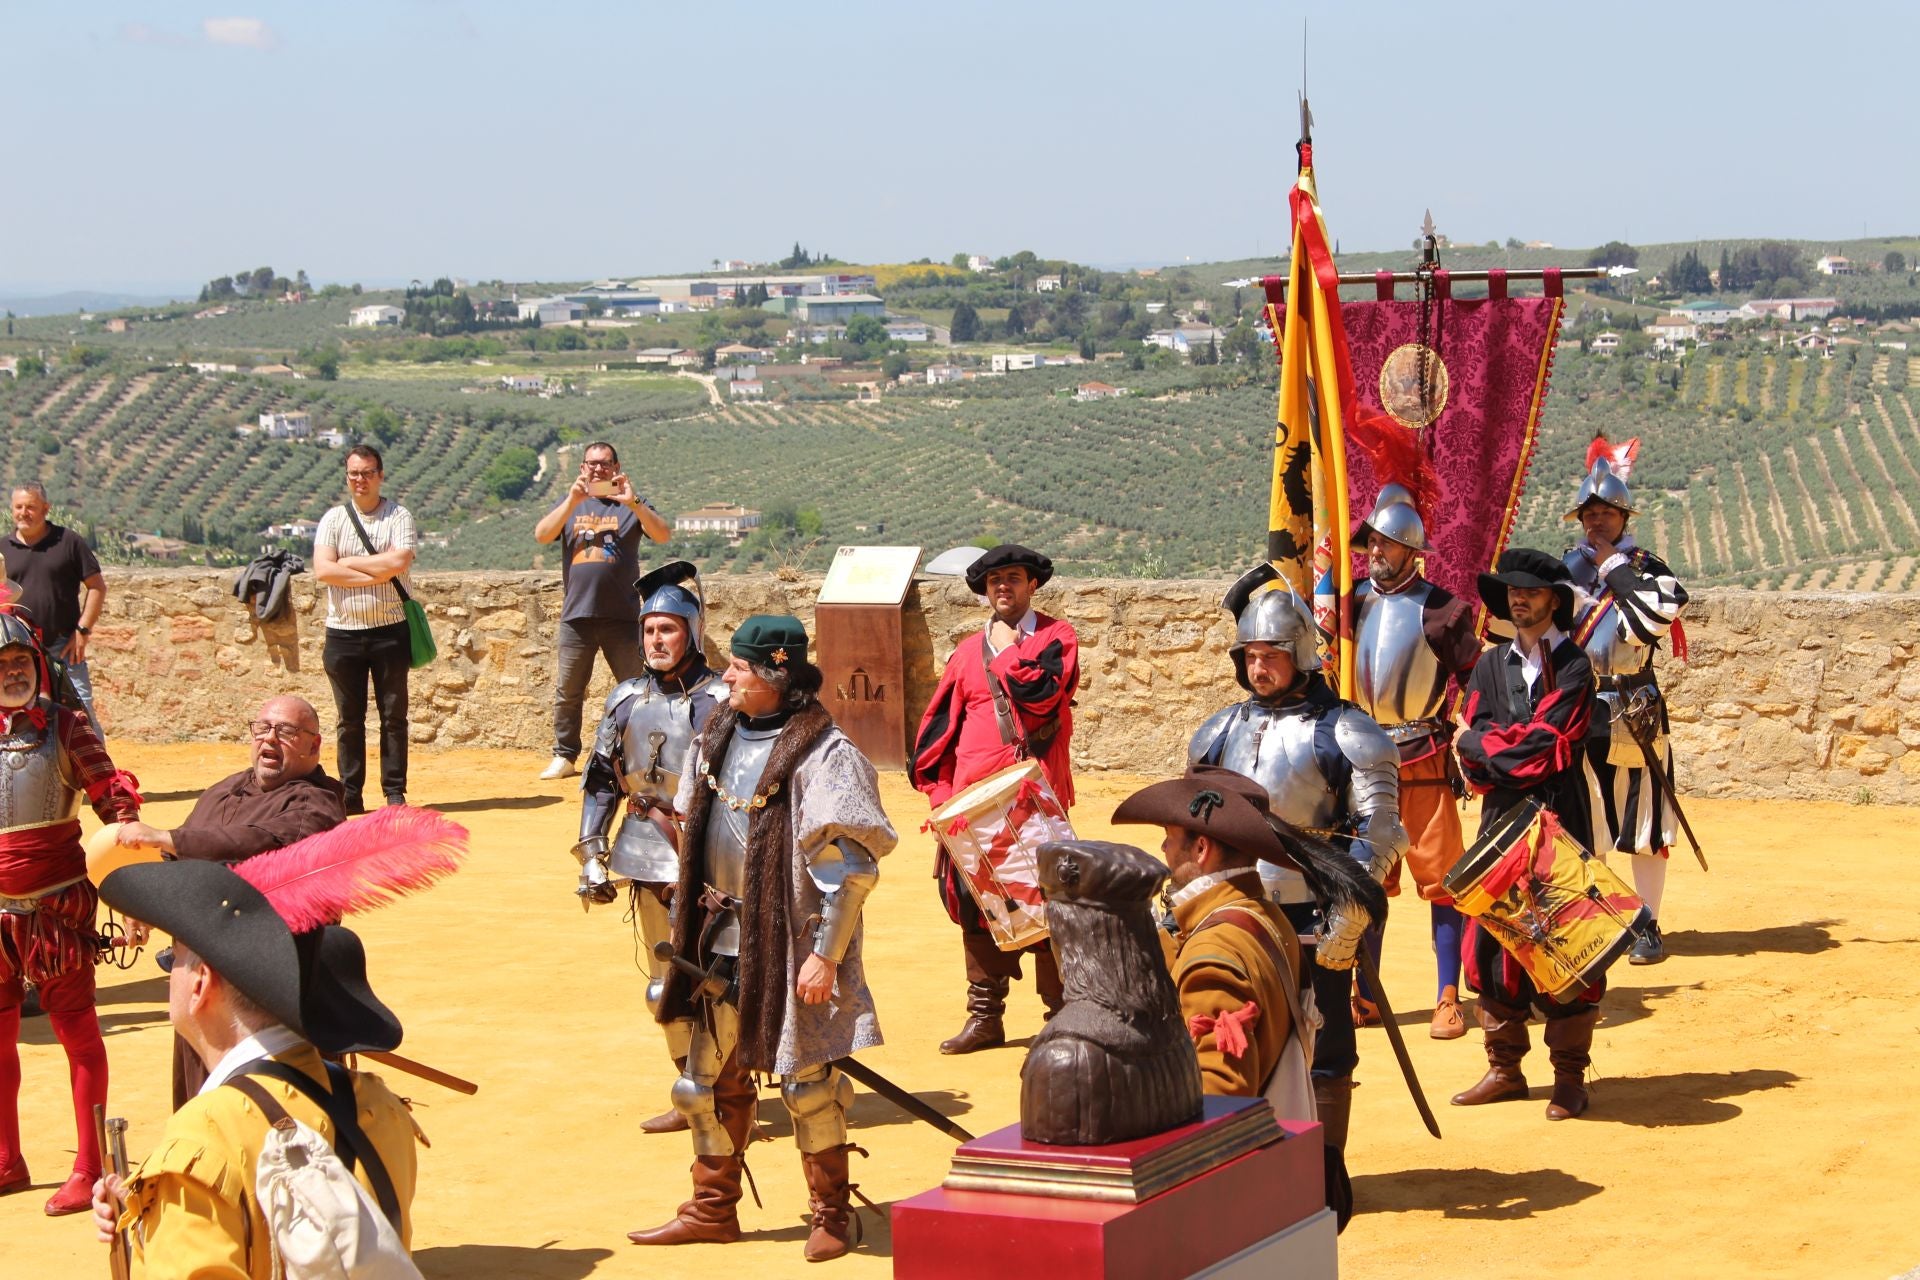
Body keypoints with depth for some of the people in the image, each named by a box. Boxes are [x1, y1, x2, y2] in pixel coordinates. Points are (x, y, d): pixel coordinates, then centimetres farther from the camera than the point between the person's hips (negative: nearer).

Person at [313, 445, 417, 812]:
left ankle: (395, 793, 7)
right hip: (343, 631, 2)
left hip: (390, 629, -2)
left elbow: (399, 563, -16)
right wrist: (375, 575, -12)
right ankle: (350, 795, 9)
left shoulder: (398, 517, 2)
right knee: (349, 718, 5)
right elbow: (322, 570, -7)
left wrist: (347, 562, -10)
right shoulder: (333, 519, 7)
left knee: (394, 715, 2)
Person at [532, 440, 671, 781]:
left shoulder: (631, 504, 8)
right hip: (576, 616, 2)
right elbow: (541, 535, -3)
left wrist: (633, 503, -22)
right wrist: (572, 501, -15)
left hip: (622, 616, -2)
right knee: (567, 692, 5)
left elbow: (663, 535, -8)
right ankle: (564, 756, 14)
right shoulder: (570, 504, 14)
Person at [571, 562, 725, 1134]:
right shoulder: (626, 700, 9)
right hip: (648, 862, 5)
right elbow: (601, 782, 14)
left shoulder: (724, 700, -6)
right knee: (667, 986, 11)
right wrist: (593, 857, 9)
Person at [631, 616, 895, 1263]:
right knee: (711, 1079, 13)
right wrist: (687, 924, 16)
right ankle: (713, 1210, 26)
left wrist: (825, 955, -19)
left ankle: (832, 1215, 14)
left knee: (807, 1078, 0)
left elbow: (851, 868, -17)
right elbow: (696, 832, 18)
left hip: (790, 946, -7)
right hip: (723, 944, 7)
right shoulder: (721, 735, 7)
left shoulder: (821, 754, -15)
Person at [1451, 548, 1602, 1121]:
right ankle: (1505, 1067, 15)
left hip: (1559, 818, -5)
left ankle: (1571, 1076, 3)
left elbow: (1549, 742, -13)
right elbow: (1471, 742, 1)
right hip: (1502, 816, 5)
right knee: (1493, 938, 5)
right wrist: (1518, 749, -14)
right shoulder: (1491, 665, 13)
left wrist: (1489, 744, -6)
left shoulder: (1573, 667, -2)